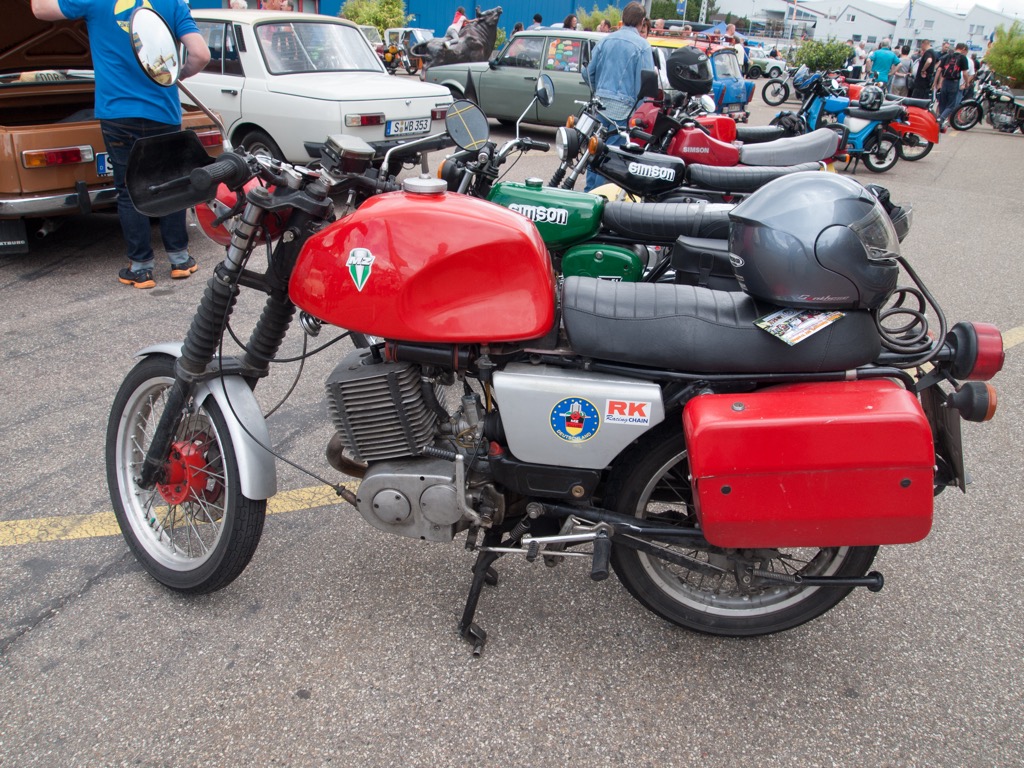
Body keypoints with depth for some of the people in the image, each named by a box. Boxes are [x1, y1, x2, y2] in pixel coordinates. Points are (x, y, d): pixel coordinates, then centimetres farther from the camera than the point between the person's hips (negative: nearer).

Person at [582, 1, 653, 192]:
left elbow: (588, 72, 13)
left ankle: (589, 192, 21)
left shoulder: (606, 41, 8)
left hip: (601, 103, 5)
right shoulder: (642, 46, -7)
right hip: (623, 106, -5)